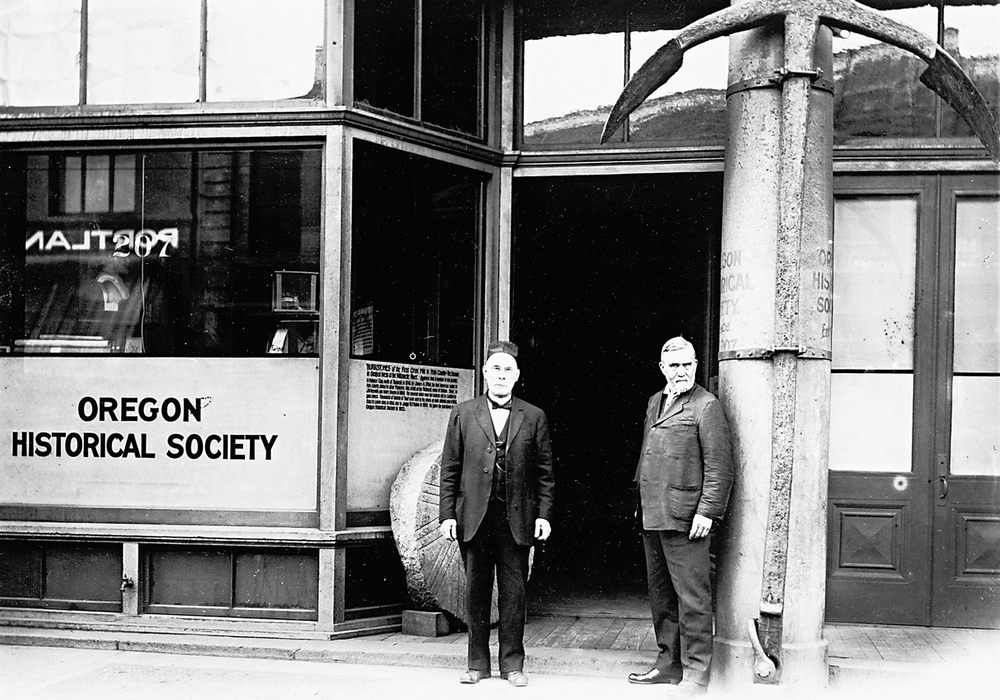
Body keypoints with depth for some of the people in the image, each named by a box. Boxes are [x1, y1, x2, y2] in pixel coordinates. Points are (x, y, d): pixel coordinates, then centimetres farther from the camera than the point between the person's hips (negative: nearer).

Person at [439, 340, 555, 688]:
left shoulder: (534, 417, 7)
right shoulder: (463, 414, 8)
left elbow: (544, 472, 6)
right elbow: (449, 468, 6)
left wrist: (544, 515, -2)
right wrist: (447, 514, 0)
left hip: (516, 519, 0)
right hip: (474, 517, 1)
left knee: (514, 592, 3)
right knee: (476, 591, 6)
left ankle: (512, 663, 12)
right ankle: (478, 663, 16)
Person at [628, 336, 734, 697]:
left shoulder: (706, 406, -6)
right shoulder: (654, 402, 18)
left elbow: (719, 465, -11)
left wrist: (707, 512, -16)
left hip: (684, 517, -8)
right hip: (652, 516, 8)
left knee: (692, 596, -4)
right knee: (660, 593, 14)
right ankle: (669, 662, 24)